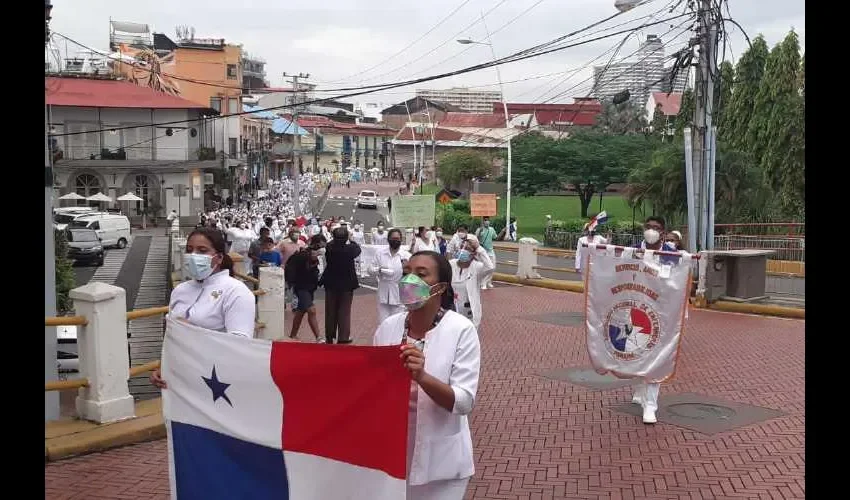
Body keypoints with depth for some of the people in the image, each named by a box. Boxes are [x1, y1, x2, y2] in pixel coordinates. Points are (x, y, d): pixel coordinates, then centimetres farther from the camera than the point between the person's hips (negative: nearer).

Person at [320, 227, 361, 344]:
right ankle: (343, 338, 3)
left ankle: (330, 337, 26)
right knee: (344, 312, 5)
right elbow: (358, 249, 3)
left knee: (330, 311, 15)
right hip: (347, 284, -2)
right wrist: (350, 241, 16)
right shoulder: (350, 249, -19)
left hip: (331, 283, 2)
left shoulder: (329, 248, -15)